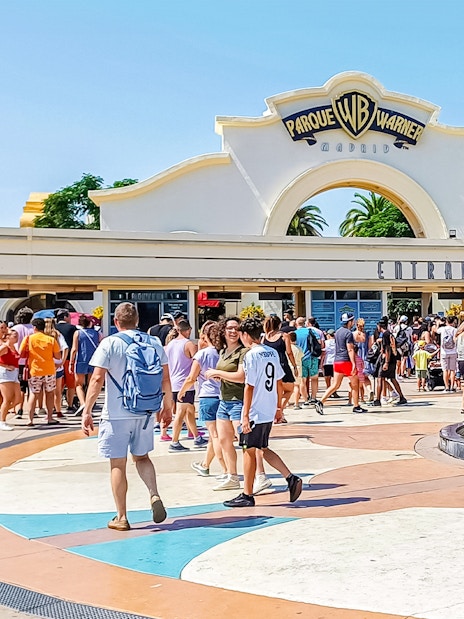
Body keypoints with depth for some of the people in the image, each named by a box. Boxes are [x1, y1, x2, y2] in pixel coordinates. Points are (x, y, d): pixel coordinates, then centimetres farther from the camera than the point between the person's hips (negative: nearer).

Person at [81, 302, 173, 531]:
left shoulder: (109, 344, -8)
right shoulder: (154, 343, 3)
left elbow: (97, 379, -13)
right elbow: (165, 378, 5)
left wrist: (87, 411, -9)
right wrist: (167, 404, 18)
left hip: (117, 413, -4)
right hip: (146, 412, 4)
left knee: (118, 464, 6)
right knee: (141, 456, 22)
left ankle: (121, 518, 13)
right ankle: (154, 495, 0)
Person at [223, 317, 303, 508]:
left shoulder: (251, 355, -14)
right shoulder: (272, 352, 9)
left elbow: (249, 387, -17)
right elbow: (279, 383, 13)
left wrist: (245, 415, -15)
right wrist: (278, 408, 21)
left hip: (255, 412, -8)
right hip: (269, 412, 8)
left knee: (249, 451, 4)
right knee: (263, 449, 19)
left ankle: (247, 495, 12)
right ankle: (291, 478, 9)